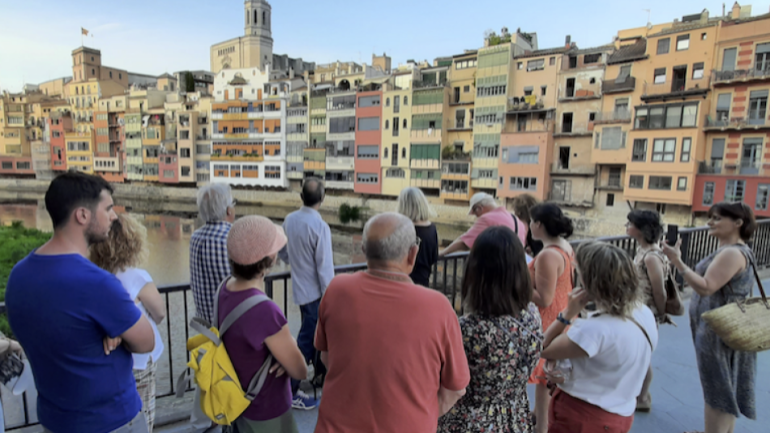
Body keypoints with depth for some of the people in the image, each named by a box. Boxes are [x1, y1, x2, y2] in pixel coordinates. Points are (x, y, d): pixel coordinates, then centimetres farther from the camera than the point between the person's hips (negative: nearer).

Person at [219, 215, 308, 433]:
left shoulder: (226, 288, -12)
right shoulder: (264, 311, -37)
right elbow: (300, 371, -23)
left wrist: (283, 346, -17)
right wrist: (288, 345, -6)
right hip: (267, 411, -7)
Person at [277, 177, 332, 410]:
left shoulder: (289, 220, -2)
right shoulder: (320, 227, -23)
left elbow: (282, 253, 9)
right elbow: (325, 268, -21)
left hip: (299, 288, 7)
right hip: (314, 291, -7)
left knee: (316, 332, 24)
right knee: (306, 340, 4)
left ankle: (321, 373, 43)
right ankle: (290, 391, 14)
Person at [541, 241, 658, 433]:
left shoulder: (596, 329, -34)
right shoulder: (645, 314, -7)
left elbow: (542, 350, -20)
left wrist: (568, 314, -18)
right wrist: (571, 374, -5)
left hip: (582, 416, -7)